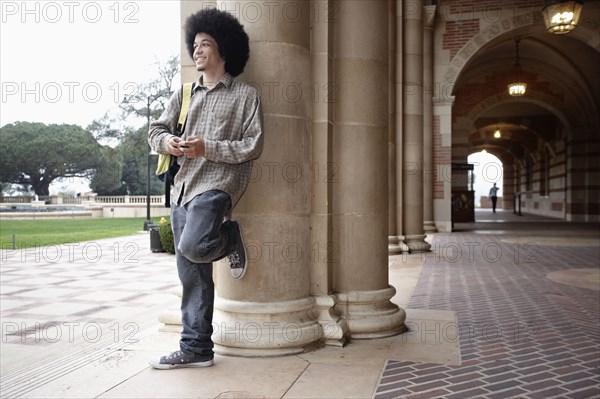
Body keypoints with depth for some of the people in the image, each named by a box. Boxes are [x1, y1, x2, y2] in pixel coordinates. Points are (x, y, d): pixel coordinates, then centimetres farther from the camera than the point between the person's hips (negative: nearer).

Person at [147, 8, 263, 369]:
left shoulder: (246, 94, 3)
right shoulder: (186, 93, 18)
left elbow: (253, 146, -4)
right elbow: (157, 129, 17)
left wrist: (207, 148, -14)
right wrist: (167, 142, -7)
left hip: (218, 183, -5)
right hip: (183, 186, 5)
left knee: (192, 248, -29)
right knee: (192, 272, 5)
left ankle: (230, 239, 5)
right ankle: (196, 349, 13)